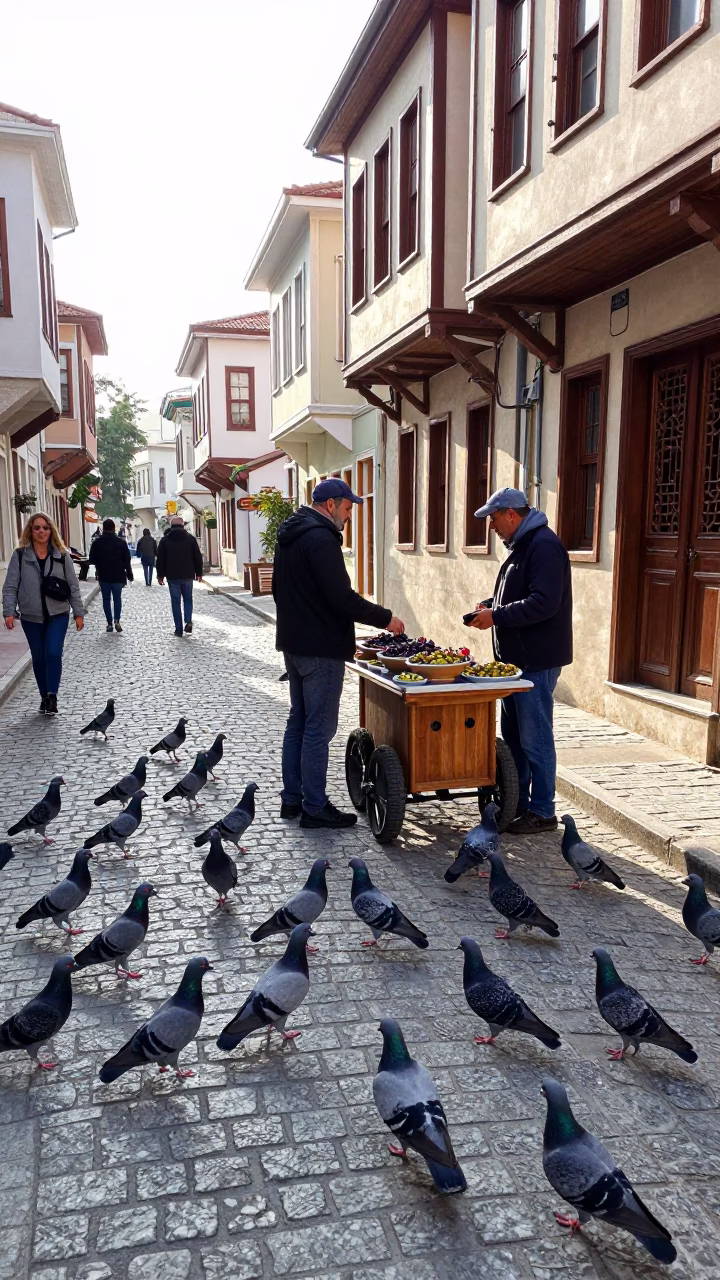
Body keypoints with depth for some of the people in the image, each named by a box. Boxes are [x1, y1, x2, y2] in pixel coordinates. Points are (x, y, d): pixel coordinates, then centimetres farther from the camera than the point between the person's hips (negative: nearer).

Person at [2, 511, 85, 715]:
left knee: (53, 654, -13)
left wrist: (78, 613, 0)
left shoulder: (62, 555, -1)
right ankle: (44, 697, 23)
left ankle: (52, 696, -2)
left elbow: (73, 586, 3)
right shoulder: (20, 555, -3)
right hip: (31, 617, 1)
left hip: (58, 615, -1)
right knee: (39, 658, 10)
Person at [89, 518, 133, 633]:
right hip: (118, 576, 0)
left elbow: (92, 560, -1)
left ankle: (109, 623, 6)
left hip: (103, 576, 0)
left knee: (106, 599, 8)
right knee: (117, 598, 10)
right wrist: (129, 575, 4)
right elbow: (127, 561, -4)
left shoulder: (97, 543, -4)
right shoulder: (121, 542, -5)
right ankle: (117, 621, -7)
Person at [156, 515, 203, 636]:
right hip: (188, 575, 1)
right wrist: (199, 573, 9)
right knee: (188, 599, 16)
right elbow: (198, 557, 3)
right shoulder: (190, 538, 2)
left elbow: (160, 559, 1)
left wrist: (160, 575, 7)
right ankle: (188, 621, -6)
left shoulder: (165, 540, 1)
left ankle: (179, 629, 3)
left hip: (172, 576, -1)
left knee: (175, 601, 4)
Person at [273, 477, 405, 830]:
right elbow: (342, 598, -23)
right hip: (321, 649, -10)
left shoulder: (289, 536, 14)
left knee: (298, 722, 16)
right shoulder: (321, 538, -18)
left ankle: (292, 798, 23)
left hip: (293, 644, 10)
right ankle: (314, 808, 3)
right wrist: (385, 618, -12)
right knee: (319, 729, -4)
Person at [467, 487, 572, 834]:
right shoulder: (522, 545, 16)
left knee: (535, 738, -3)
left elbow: (543, 603, -26)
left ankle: (542, 812, 9)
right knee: (513, 735, 16)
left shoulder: (543, 546, -17)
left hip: (536, 661, -11)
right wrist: (490, 605, 7)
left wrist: (496, 617, -21)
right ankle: (517, 803, 28)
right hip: (517, 658, 11)